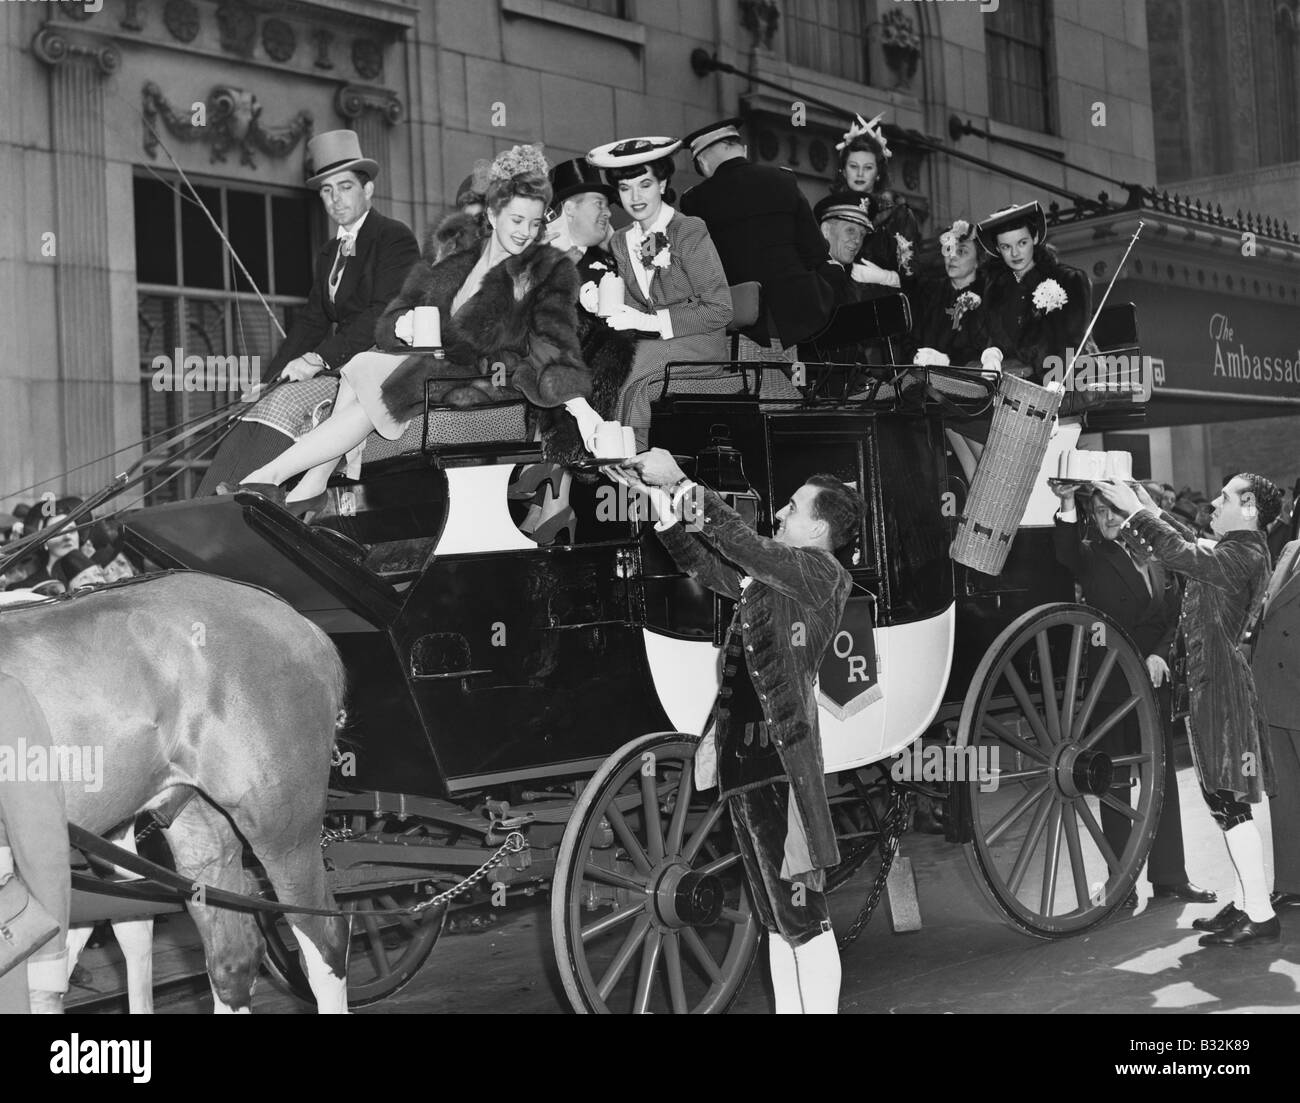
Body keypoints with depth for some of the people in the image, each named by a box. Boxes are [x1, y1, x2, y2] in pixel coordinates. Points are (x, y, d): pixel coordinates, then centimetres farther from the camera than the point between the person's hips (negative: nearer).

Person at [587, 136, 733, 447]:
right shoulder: (620, 243, 12)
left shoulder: (690, 231, -7)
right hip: (649, 350, 5)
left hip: (694, 352, -5)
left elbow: (720, 310, -10)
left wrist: (651, 321, -16)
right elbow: (633, 309, 14)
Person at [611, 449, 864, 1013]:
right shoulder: (770, 576, 19)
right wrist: (663, 501, 14)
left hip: (783, 762, -9)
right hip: (744, 760, 9)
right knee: (776, 917, 15)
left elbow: (744, 546, -19)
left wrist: (682, 483, -15)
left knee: (801, 913, -6)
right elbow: (702, 563, 26)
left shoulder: (822, 575, -6)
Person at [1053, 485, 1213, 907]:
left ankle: (1169, 875, 18)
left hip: (1155, 682, 4)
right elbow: (1067, 555, -22)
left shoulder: (1157, 559, 11)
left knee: (1163, 777, 8)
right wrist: (1068, 505, -35)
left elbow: (1175, 614, 7)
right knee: (1115, 782, 1)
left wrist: (1160, 655, -9)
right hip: (1110, 684, -4)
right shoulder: (1091, 557, 0)